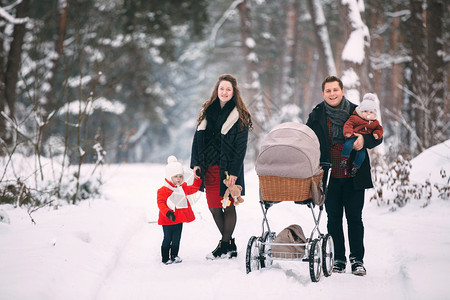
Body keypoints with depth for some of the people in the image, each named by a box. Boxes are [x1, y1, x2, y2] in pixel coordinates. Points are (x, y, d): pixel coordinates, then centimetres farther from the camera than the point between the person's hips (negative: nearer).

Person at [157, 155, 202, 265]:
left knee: (176, 239, 13)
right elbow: (161, 203, -20)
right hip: (168, 221, -6)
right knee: (167, 239, 2)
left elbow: (194, 188, 25)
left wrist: (198, 178, 15)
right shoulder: (163, 190, -14)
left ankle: (174, 256, 26)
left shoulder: (183, 188, 9)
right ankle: (165, 258, 11)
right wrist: (168, 212, -34)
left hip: (179, 220, 6)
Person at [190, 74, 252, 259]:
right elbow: (198, 138, 12)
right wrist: (196, 163, 3)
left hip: (228, 168, -5)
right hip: (209, 168, 5)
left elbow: (241, 146, -6)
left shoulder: (240, 116, -2)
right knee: (213, 206, 6)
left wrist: (234, 171, -14)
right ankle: (229, 243, 20)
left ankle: (225, 245, 10)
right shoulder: (207, 111, 11)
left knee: (228, 206, -1)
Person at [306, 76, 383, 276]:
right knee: (334, 219, 5)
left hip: (353, 177, -1)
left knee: (354, 218, 2)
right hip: (330, 177, 1)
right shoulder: (316, 116, 5)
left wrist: (364, 139, -18)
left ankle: (357, 259, 11)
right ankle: (338, 259, 14)